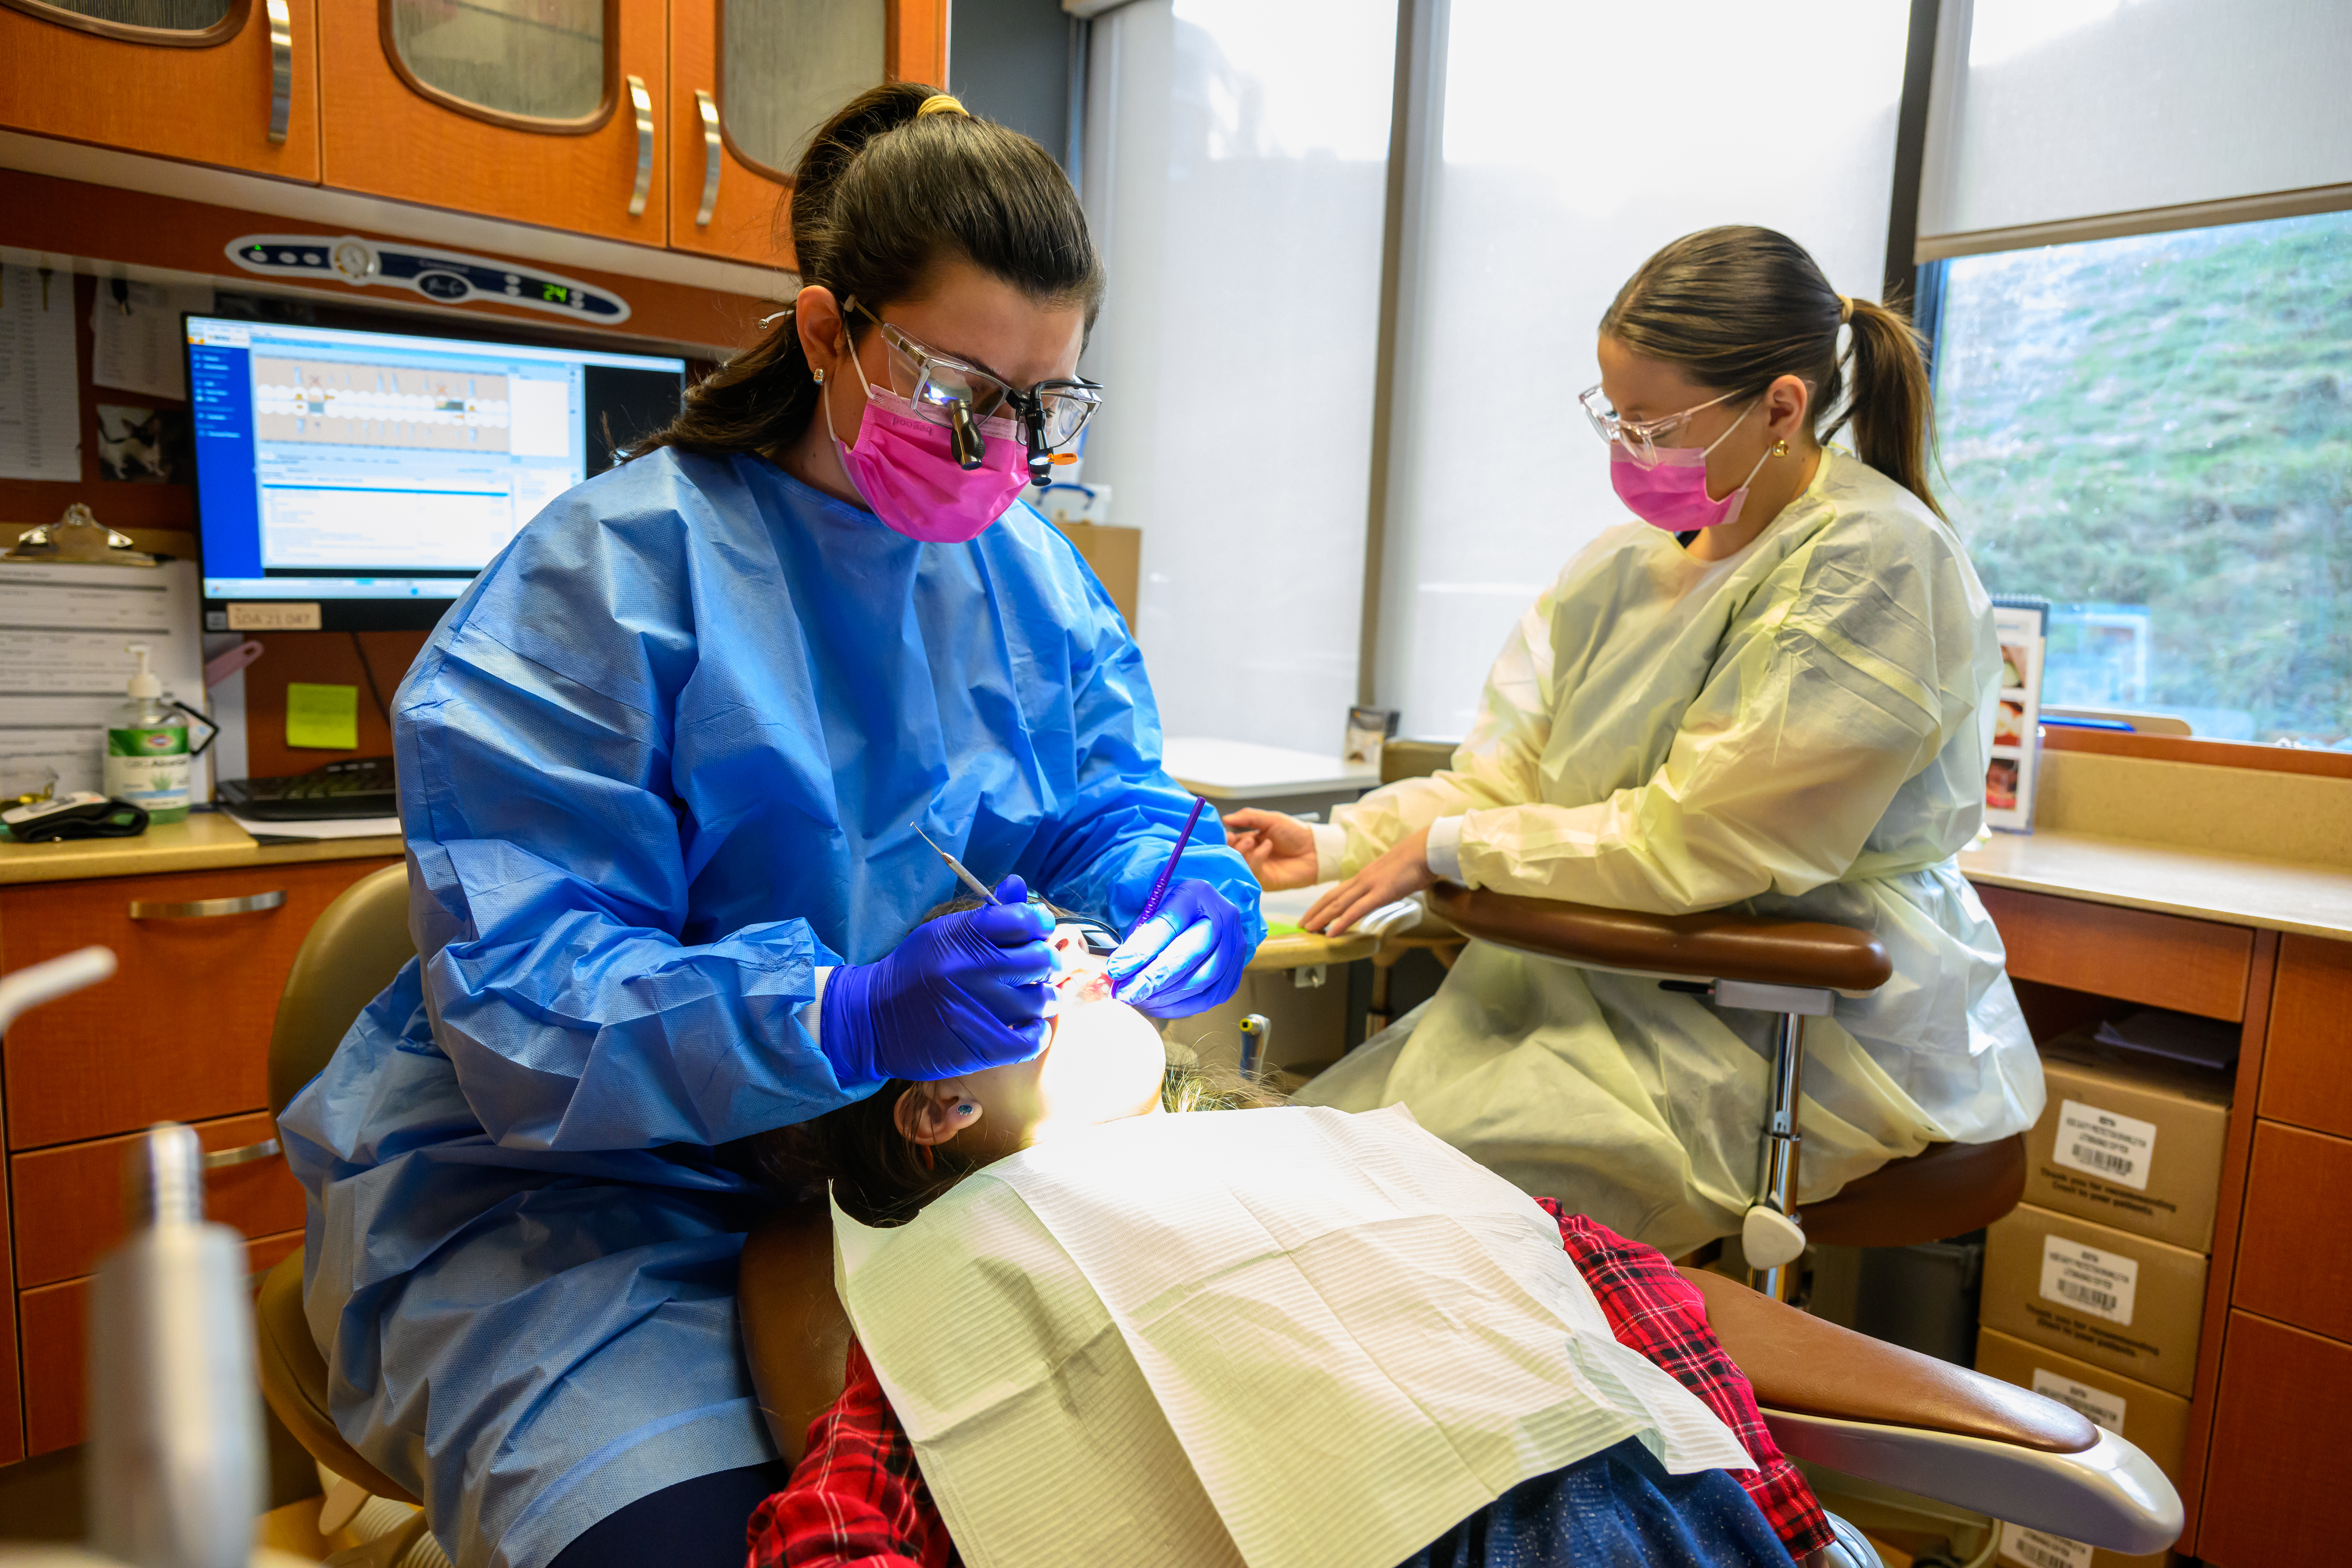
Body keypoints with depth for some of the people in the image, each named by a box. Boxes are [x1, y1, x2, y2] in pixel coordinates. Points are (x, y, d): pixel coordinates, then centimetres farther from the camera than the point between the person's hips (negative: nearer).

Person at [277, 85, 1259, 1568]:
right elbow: (520, 996, -20)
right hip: (572, 1184, -4)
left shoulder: (1029, 569, 6)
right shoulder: (611, 571, -14)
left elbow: (1109, 804, 10)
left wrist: (1185, 886, -15)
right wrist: (847, 1017, -36)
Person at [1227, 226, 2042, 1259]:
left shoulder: (1874, 565, -15)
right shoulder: (1630, 563, 8)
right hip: (1630, 980, 7)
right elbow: (1509, 773, 8)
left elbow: (1689, 844, -18)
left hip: (1818, 1038, -7)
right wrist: (1333, 846, -3)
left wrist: (1449, 848, -12)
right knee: (1316, 1130, -9)